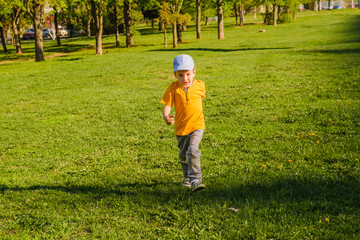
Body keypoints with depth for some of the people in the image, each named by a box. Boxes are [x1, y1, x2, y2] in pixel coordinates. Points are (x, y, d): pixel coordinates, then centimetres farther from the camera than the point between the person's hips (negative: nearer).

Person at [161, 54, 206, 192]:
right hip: (180, 127, 2)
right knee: (183, 155, 18)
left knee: (193, 151, -24)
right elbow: (167, 106, -15)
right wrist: (166, 117, -34)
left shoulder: (199, 85, -4)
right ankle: (187, 178, 41)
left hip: (197, 125, -2)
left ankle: (195, 180, -21)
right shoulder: (173, 88, -9)